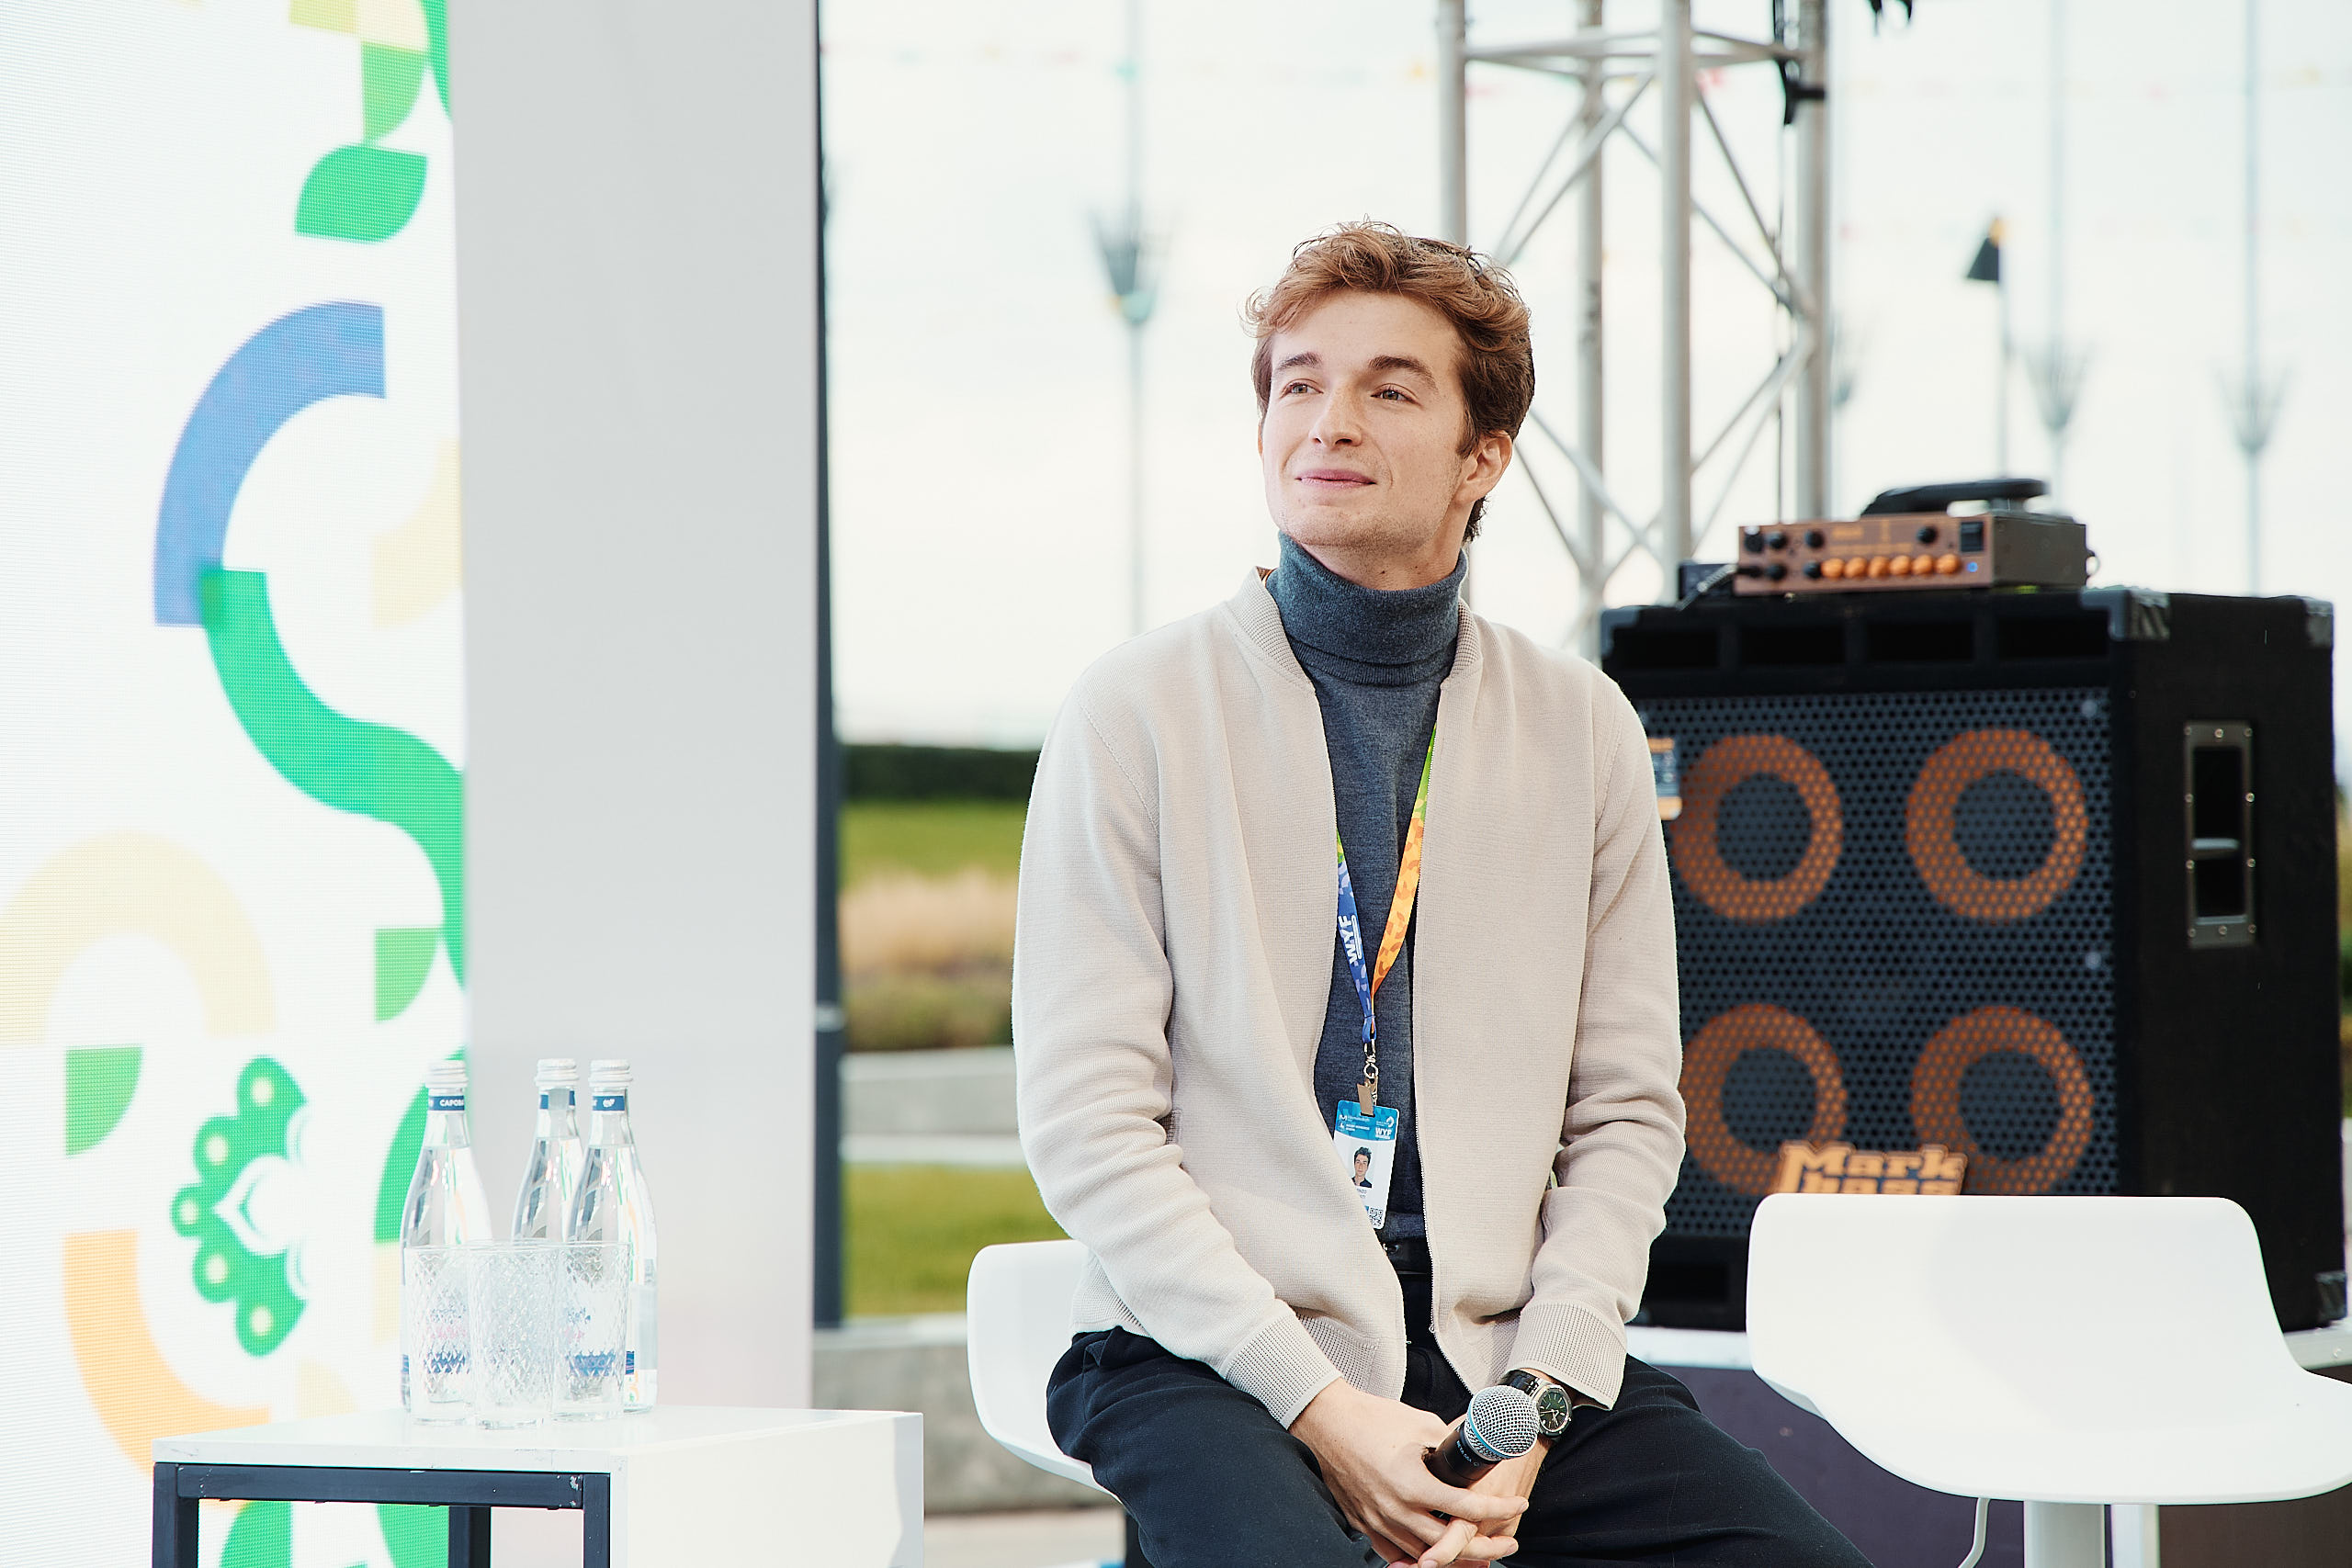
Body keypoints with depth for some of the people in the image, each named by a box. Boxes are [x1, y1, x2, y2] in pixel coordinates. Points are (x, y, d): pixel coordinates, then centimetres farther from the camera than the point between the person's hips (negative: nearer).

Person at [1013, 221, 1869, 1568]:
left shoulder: (1583, 731, 11)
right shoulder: (1139, 712, 1)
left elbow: (1628, 1113, 10)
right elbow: (1085, 1119, -5)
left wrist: (1536, 1404, -6)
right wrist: (1321, 1407, -14)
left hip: (1499, 1345, 4)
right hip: (1212, 1349, -3)